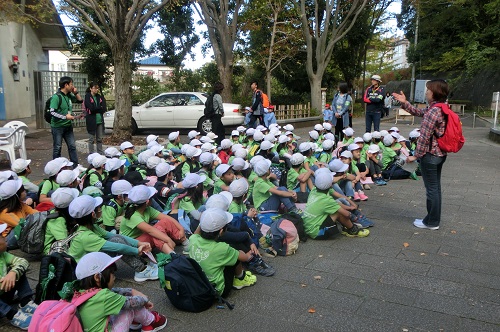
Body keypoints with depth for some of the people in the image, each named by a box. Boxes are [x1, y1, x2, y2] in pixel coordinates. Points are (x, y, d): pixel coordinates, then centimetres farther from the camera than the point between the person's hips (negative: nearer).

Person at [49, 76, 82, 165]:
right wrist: (65, 117, -25)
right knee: (57, 148, 3)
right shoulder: (56, 97, -17)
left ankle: (75, 165, 15)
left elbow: (80, 100, 18)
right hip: (57, 127, -7)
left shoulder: (69, 95, 5)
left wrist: (75, 93, 2)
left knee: (72, 146, 8)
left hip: (68, 126, 7)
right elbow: (52, 112, -22)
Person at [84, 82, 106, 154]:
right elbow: (91, 108, -15)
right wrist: (100, 108, -3)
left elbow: (104, 109, 4)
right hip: (91, 121, -5)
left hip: (100, 120, 5)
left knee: (100, 139, 9)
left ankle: (100, 153, 14)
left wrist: (96, 109, -9)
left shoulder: (99, 97, 12)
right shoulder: (87, 96, -3)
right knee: (92, 139, 1)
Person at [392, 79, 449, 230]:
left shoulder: (433, 111, -21)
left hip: (430, 155, -10)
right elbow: (419, 112, 22)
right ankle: (434, 219, 28)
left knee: (432, 188, 1)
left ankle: (432, 222, 13)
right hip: (440, 154, 10)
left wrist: (416, 155, -14)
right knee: (436, 187, 17)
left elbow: (424, 137, -21)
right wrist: (405, 103, 14)